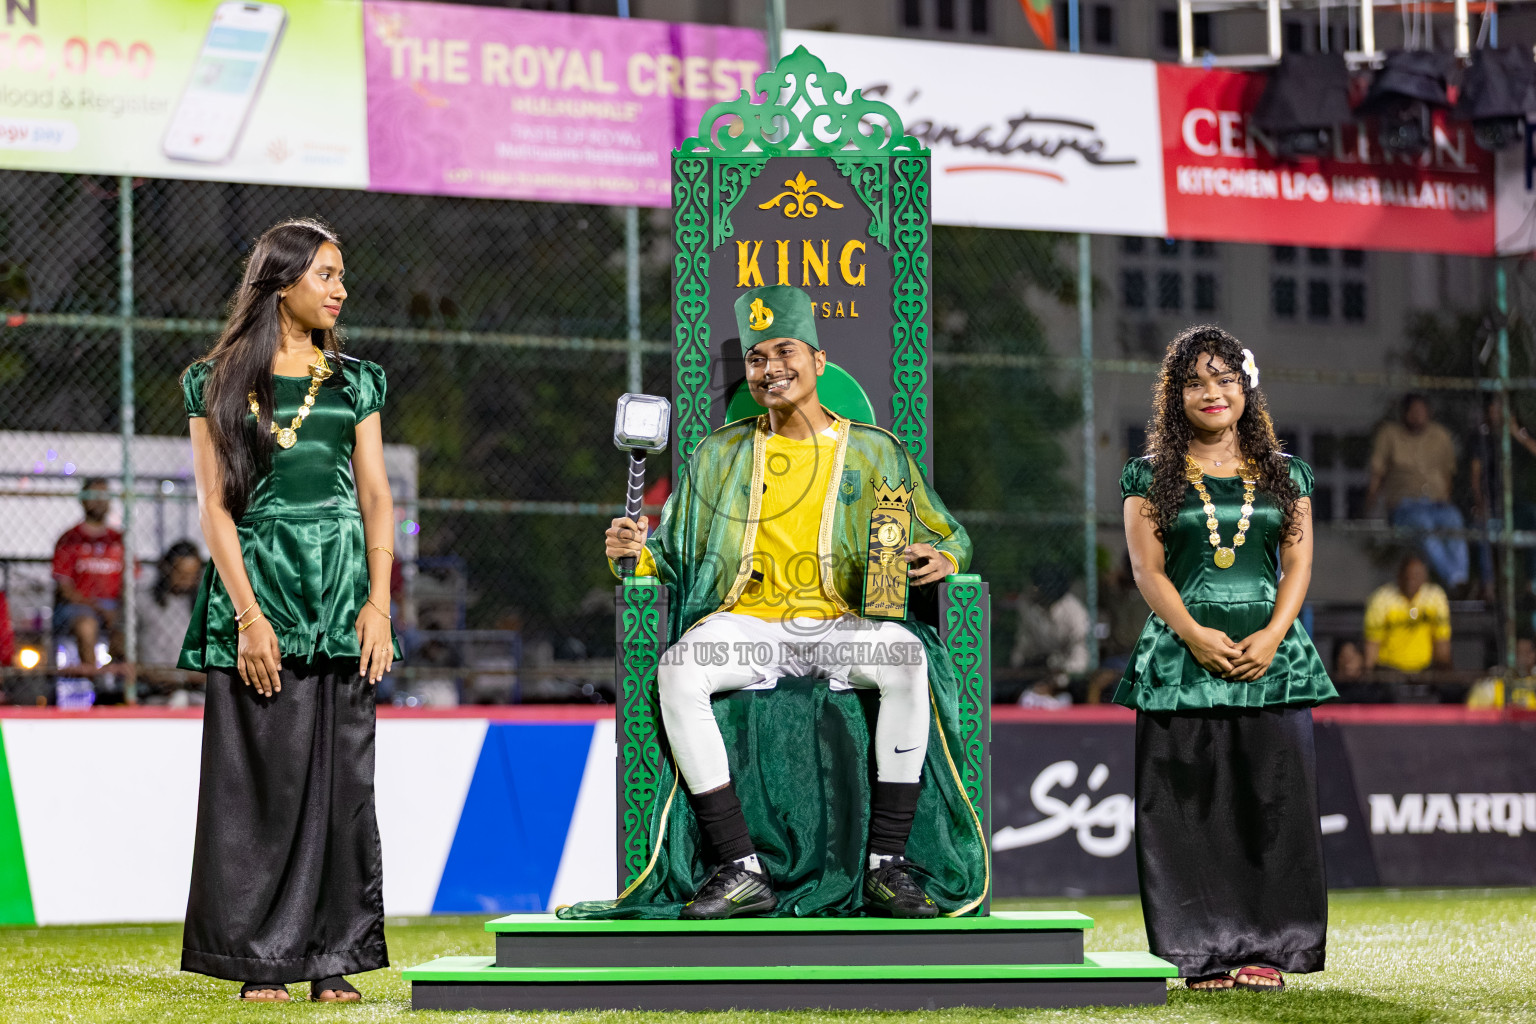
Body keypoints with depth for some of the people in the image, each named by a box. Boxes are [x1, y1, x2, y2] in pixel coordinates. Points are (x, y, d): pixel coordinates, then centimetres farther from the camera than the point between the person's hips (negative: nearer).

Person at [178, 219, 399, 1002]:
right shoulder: (219, 382, 3)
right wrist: (248, 615, -12)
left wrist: (379, 603, -4)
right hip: (256, 582, -3)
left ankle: (331, 958, 3)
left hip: (341, 584, 3)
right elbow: (215, 505, -3)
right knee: (261, 774, -4)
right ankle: (261, 961, 2)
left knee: (341, 774, 0)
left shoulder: (353, 381, 12)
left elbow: (377, 496, 8)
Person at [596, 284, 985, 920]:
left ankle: (885, 865, -29)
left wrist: (940, 557, -10)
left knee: (908, 658, -35)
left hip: (845, 625, -1)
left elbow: (949, 538, 14)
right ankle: (740, 871, -30)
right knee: (678, 670, -33)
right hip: (747, 622, 1)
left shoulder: (873, 451, 12)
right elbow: (673, 554, 17)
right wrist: (638, 553, -6)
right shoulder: (721, 455, 16)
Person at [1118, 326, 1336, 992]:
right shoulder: (1152, 476, 8)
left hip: (1271, 655, 1)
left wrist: (1272, 636, -11)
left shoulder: (1285, 475, 13)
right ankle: (1204, 954, -1)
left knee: (1271, 799, -4)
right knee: (1189, 803, -5)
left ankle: (1265, 950, 0)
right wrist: (1197, 636, -14)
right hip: (1182, 656, -1)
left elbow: (1298, 564, 6)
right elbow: (1148, 569, 0)